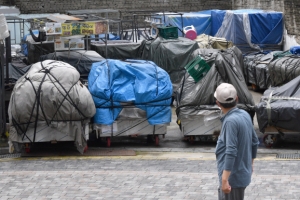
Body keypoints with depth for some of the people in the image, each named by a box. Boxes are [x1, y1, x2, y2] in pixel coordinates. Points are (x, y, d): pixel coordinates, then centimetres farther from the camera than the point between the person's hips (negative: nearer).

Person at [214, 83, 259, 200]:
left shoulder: (231, 121, -23)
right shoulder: (245, 115, 3)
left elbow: (231, 152, -28)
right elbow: (255, 142, 13)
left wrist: (225, 179, -30)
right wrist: (250, 163, 28)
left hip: (233, 175, -9)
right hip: (243, 171, 9)